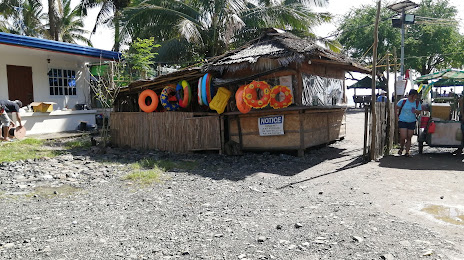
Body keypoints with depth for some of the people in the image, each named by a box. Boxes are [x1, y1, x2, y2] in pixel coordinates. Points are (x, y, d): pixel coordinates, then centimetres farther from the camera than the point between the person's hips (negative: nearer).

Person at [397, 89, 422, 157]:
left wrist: (415, 111, -15)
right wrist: (398, 115, 9)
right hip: (402, 121, -3)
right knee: (403, 137, -11)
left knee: (409, 138, 4)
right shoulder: (403, 101, -7)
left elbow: (419, 112, 8)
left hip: (412, 122, 3)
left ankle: (407, 152, 14)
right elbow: (397, 107, 8)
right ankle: (401, 148, 18)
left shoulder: (417, 103, 1)